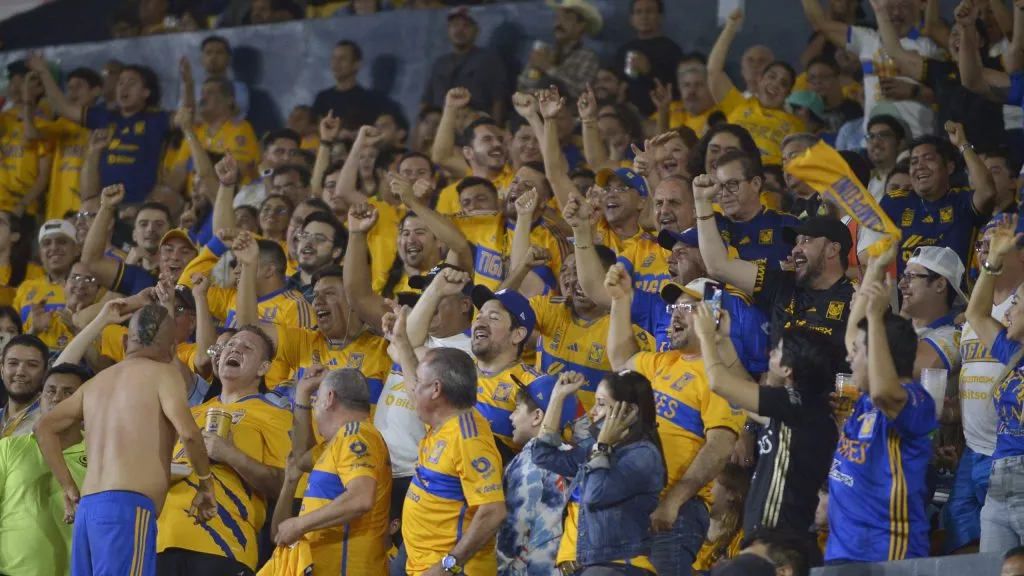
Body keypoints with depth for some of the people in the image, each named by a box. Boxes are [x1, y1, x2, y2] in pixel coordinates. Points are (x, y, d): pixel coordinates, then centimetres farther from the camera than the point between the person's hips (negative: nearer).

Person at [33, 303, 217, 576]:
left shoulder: (98, 381, 23)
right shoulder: (163, 374, 3)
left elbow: (44, 427, 27)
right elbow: (187, 432, -11)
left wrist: (69, 488, 27)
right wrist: (205, 481, 4)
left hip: (87, 509, 7)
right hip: (128, 507, -7)